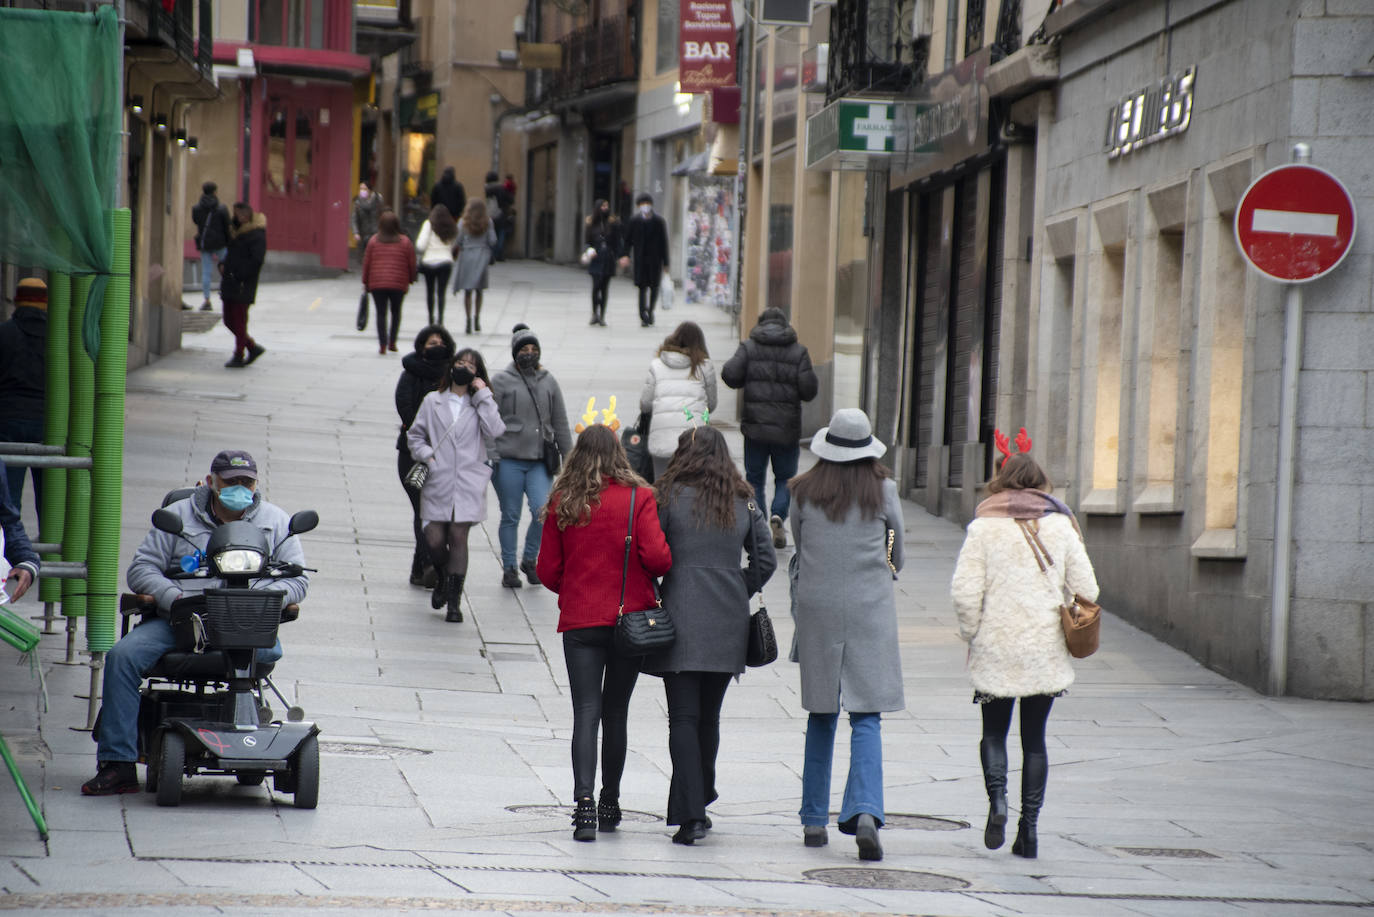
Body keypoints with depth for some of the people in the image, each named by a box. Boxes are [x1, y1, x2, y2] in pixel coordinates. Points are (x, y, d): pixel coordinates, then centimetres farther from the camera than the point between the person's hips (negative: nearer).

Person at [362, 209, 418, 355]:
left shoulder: (374, 241, -2)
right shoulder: (405, 242, -3)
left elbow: (366, 263, 2)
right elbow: (412, 264, 2)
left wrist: (365, 282, 13)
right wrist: (410, 280, 16)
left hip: (377, 283, 0)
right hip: (398, 284, 0)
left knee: (381, 313, 4)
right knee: (396, 312, 18)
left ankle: (382, 344, -6)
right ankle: (392, 342, 14)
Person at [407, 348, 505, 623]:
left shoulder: (481, 404, 9)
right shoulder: (433, 402, 10)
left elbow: (495, 430, -9)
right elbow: (415, 434, 16)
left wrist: (483, 395, -7)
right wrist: (425, 454, -3)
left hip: (468, 483, -1)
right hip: (438, 483, 1)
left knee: (458, 536, -7)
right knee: (434, 538, -6)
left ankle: (454, 602, 0)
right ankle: (442, 579, 27)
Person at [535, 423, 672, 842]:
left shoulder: (562, 503, -2)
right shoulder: (638, 497, -7)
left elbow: (548, 571, 2)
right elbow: (657, 556, -15)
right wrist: (655, 573, 8)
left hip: (579, 620, 0)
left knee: (586, 713, -3)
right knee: (615, 713, 13)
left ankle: (585, 804, -19)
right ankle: (610, 804, 21)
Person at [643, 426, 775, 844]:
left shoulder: (669, 496, -4)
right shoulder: (743, 501, 7)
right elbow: (766, 559, 6)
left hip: (681, 617, -4)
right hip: (730, 622, 4)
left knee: (684, 718, -3)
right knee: (709, 716, 16)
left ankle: (691, 814, -13)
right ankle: (701, 802, 25)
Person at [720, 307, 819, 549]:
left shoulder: (749, 347, 0)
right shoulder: (798, 352, 0)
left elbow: (730, 376, -10)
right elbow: (808, 390, -4)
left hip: (755, 426, 0)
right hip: (787, 428, 0)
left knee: (755, 478, 10)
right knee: (785, 477, 12)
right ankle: (779, 515, -14)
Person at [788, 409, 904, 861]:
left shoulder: (805, 492, 0)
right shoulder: (883, 491, -2)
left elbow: (799, 549, 10)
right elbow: (896, 557, 9)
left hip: (816, 608, 2)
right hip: (869, 611, -2)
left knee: (821, 717, 12)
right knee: (866, 717, -2)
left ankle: (814, 820, 16)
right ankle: (865, 811, -20)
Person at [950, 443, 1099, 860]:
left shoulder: (984, 527, -5)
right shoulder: (1060, 525, 1)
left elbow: (965, 591, -12)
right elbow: (1085, 589, -1)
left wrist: (972, 634, 3)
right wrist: (1068, 627, 16)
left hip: (996, 650, -2)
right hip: (1047, 653, 2)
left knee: (994, 731, 12)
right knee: (1034, 738, 10)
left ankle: (997, 799, -12)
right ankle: (1029, 824, 5)